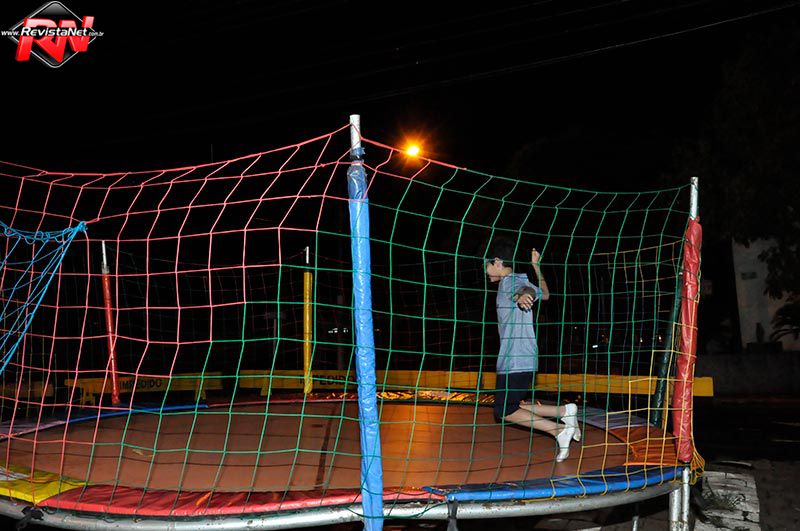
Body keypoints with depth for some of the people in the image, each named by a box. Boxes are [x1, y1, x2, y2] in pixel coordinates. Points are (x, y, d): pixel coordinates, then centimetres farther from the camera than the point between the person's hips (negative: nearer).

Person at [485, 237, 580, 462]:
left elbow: (528, 290, -34)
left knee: (504, 412, -7)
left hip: (514, 361, -10)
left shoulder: (509, 282, -10)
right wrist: (536, 267, 44)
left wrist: (523, 296, -58)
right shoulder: (519, 281, 18)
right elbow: (545, 294, 36)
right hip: (526, 359, 10)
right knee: (512, 407, 13)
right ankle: (564, 411, 5)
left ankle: (559, 430, -11)